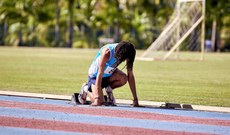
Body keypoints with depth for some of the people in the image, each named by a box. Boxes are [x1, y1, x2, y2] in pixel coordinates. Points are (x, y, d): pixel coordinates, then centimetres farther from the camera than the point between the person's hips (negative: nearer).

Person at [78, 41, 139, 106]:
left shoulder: (126, 55, -22)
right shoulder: (107, 52, -35)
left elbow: (130, 76, -17)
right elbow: (100, 74, -36)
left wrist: (135, 99, -21)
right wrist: (97, 98, -40)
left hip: (109, 74, 4)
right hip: (95, 75, -4)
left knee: (124, 78, -29)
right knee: (100, 102, -20)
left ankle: (109, 89, 3)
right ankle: (86, 89, 12)